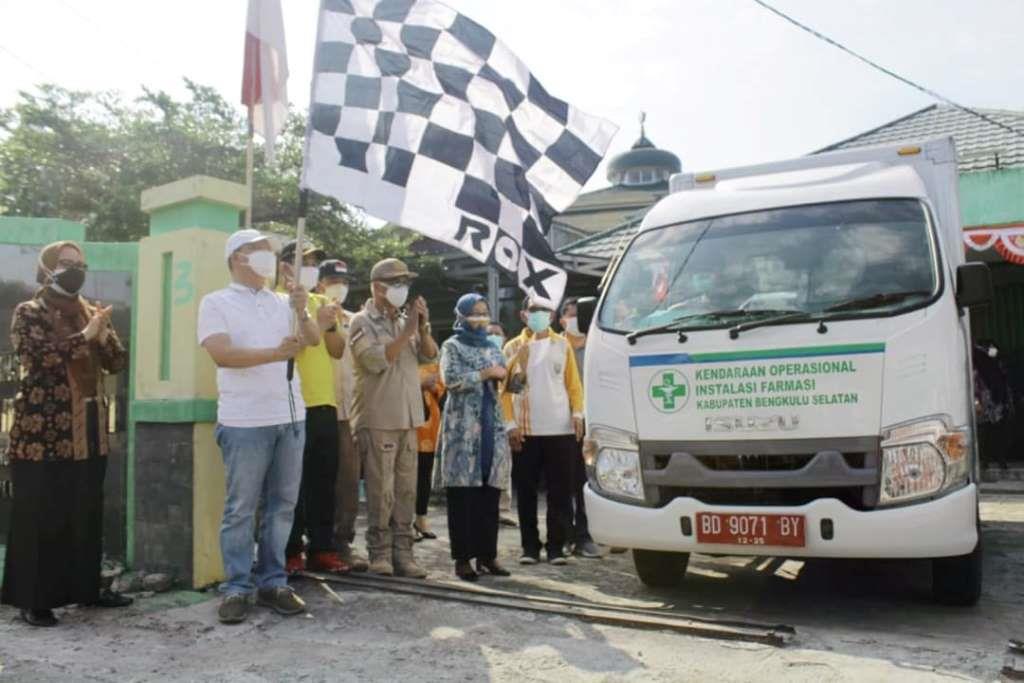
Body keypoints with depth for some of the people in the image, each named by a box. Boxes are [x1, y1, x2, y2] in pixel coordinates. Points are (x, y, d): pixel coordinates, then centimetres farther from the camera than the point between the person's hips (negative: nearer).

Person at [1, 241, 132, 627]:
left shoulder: (90, 312, 13)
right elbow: (41, 356, -20)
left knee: (87, 515, 11)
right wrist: (85, 335, -23)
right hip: (42, 435, -5)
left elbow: (118, 363, 8)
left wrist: (103, 335, -10)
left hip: (89, 433, 6)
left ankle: (87, 589, 23)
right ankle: (33, 600, 11)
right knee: (39, 517, 1)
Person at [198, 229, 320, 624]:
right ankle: (237, 588, 10)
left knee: (282, 504, 9)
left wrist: (302, 311, -12)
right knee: (240, 508, 1)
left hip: (291, 417, 5)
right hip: (245, 422, -5)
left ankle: (273, 582, 18)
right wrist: (275, 353, -21)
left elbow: (314, 339, 6)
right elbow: (222, 354, -12)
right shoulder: (216, 302, 1)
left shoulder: (283, 302, 14)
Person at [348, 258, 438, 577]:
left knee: (406, 490, 7)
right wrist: (407, 331, -13)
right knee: (381, 491, -3)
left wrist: (423, 326, -4)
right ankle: (380, 553, 7)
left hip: (408, 418, 6)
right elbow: (376, 360, -17)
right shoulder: (362, 321, -4)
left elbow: (429, 355, 11)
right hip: (378, 420, -6)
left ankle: (402, 552, 13)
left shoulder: (405, 319, 14)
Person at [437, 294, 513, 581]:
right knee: (463, 495, -5)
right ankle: (463, 557, 1)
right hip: (463, 428, -5)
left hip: (492, 427, 5)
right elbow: (452, 379, -13)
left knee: (490, 495, 4)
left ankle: (487, 554, 12)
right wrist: (486, 373, -8)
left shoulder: (492, 348, 20)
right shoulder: (452, 346, 4)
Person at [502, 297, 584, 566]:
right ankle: (530, 546, 14)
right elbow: (504, 388, 3)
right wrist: (510, 424, -7)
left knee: (560, 491, 2)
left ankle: (556, 546, 10)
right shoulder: (513, 348, 7)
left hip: (561, 430, 0)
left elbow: (573, 384, 8)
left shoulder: (562, 345, 10)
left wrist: (577, 414, -6)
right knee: (526, 492, 4)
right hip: (525, 432, 0)